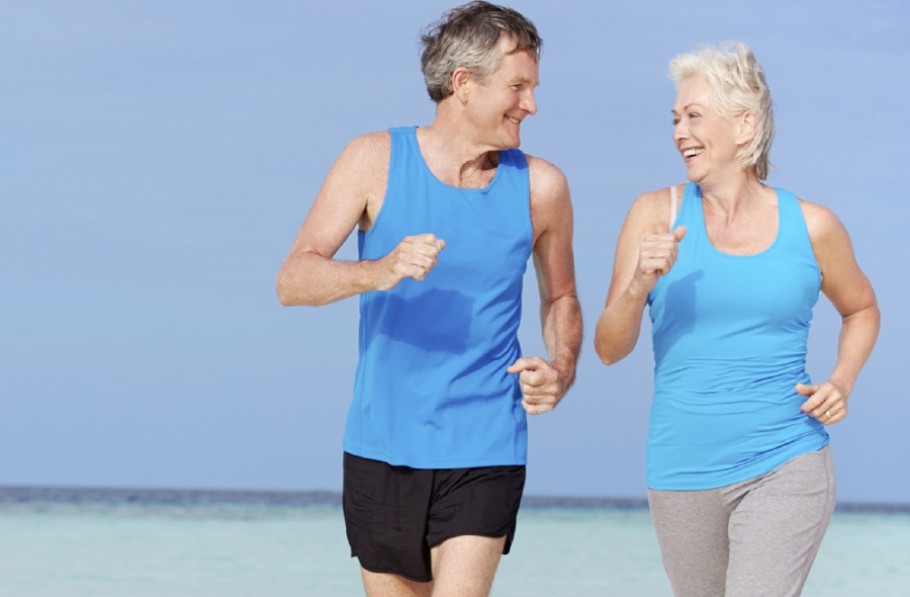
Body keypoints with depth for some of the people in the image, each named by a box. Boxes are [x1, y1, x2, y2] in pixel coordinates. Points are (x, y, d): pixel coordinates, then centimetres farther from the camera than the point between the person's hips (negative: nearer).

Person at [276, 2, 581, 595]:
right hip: (382, 447, 1)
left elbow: (561, 299, 16)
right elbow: (292, 281, -9)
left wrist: (561, 369, -6)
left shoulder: (539, 186, 0)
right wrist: (378, 272, -29)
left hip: (484, 455, -1)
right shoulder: (376, 159, -3)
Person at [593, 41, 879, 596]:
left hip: (786, 467, -2)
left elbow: (861, 309, 20)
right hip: (683, 473, 2)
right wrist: (640, 284, -21)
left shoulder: (812, 227, 0)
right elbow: (609, 348, -2)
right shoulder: (658, 214, 0)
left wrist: (841, 382, 2)